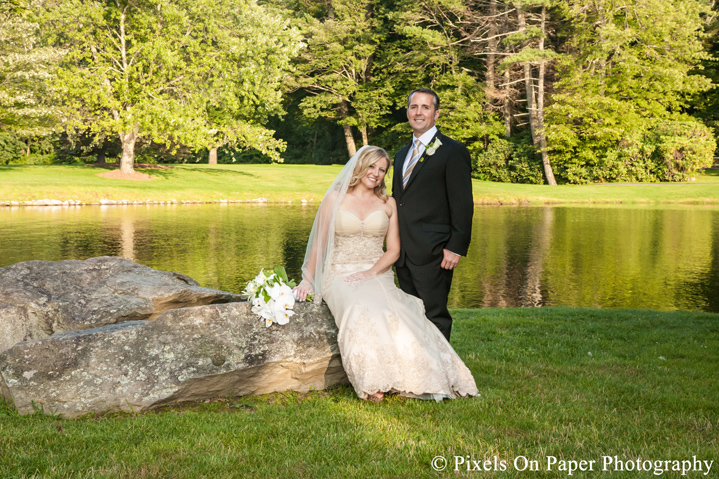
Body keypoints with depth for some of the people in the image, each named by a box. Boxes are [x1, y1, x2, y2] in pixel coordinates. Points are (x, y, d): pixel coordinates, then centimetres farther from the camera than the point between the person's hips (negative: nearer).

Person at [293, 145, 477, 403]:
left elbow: (393, 249, 9)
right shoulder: (335, 199, 9)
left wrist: (370, 273, -8)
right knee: (360, 311, -37)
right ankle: (372, 383, -38)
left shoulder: (388, 204, 14)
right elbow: (319, 244, 8)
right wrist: (308, 280, -4)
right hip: (340, 275, -2)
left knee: (391, 311, -34)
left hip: (377, 274, 2)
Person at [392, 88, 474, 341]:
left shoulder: (453, 151, -4)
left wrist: (456, 247, -16)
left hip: (433, 253, -7)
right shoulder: (401, 154, 20)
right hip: (404, 254, 7)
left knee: (435, 316, -5)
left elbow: (462, 204, -9)